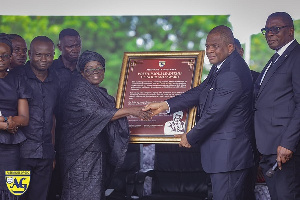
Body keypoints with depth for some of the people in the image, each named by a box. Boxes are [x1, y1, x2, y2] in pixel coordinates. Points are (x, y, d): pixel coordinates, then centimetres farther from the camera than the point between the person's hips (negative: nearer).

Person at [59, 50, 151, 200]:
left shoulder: (100, 93, 17)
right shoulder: (78, 92, -10)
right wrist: (130, 111, -19)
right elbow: (96, 114, -20)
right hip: (82, 153, -8)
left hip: (99, 155, 8)